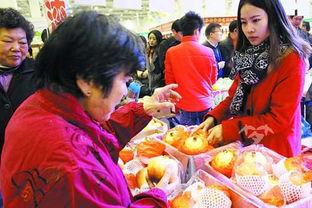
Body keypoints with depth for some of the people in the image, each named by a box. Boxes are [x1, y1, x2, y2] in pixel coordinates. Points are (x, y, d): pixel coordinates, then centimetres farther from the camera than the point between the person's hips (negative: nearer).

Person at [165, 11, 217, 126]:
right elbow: (213, 79, 7)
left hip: (185, 107, -1)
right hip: (206, 105, 1)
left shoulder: (171, 52, -8)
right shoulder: (208, 52, -6)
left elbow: (169, 82, 0)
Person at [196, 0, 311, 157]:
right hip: (245, 145, 6)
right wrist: (213, 117, -11)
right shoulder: (249, 56, 3)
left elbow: (280, 118, -20)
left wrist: (227, 130, -24)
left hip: (275, 150, -5)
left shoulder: (291, 59, -17)